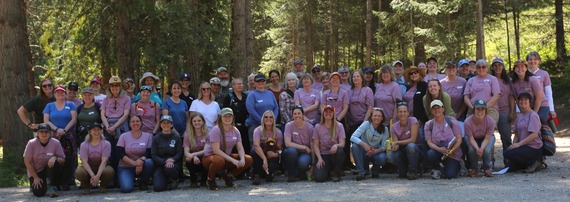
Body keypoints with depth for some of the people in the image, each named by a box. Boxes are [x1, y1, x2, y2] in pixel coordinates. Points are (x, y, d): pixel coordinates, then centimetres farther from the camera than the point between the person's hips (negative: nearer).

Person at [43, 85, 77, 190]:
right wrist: (56, 129, -10)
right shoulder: (49, 106, 15)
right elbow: (46, 121, 5)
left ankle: (67, 182, -6)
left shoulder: (70, 105, 11)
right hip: (54, 137, 1)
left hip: (68, 137, -1)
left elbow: (74, 119, 1)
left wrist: (65, 130, -11)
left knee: (69, 160, -10)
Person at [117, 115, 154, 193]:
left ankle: (143, 183, -6)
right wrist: (134, 163, -23)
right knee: (126, 188, -28)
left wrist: (141, 160, -29)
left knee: (149, 162, -33)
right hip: (125, 167, -2)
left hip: (141, 165, 2)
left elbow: (149, 152, -6)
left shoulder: (148, 136, 2)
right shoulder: (123, 136, 0)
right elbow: (120, 154, -8)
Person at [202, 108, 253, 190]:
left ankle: (228, 176, 10)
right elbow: (216, 150, -24)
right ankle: (210, 180, -10)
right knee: (219, 160, -42)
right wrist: (233, 160, -28)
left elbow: (240, 148, 0)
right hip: (210, 157, -6)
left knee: (249, 160, -10)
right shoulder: (216, 130, -17)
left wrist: (242, 159, -22)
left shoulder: (235, 130, 4)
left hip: (227, 157, 6)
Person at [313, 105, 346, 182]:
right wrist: (319, 158, -14)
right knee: (319, 177, -25)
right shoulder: (318, 127, 3)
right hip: (323, 155, 0)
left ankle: (336, 174, -10)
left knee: (339, 152, -37)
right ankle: (328, 170, 14)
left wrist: (336, 145, -31)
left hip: (334, 154, 0)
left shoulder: (339, 126, 1)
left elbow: (342, 144, -7)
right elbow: (315, 145, 1)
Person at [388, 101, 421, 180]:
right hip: (402, 152, 3)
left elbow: (413, 140, -19)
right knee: (390, 156, -28)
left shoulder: (413, 120, -12)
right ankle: (404, 170, 4)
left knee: (411, 146, -38)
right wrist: (394, 147, -33)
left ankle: (413, 171, -17)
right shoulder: (394, 127, -2)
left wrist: (397, 142, -22)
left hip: (415, 150, -3)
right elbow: (396, 144, -8)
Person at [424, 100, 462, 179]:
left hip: (453, 154, -1)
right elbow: (429, 142, -6)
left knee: (450, 175, -18)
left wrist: (452, 150, -24)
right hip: (438, 151, 1)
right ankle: (437, 169, 0)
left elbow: (459, 139, -6)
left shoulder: (451, 121, -3)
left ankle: (457, 165, 21)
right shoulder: (428, 124, 1)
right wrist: (439, 149, -26)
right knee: (430, 154, -34)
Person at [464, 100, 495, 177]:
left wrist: (481, 149, -46)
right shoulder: (468, 121, -32)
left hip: (487, 137, 0)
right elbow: (471, 139, -27)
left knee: (487, 150, -29)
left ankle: (488, 168, 2)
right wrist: (477, 149, -45)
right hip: (474, 138, 0)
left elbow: (487, 138, -28)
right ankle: (473, 169, 0)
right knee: (471, 149, -30)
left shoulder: (490, 121, -31)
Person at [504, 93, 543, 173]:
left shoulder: (533, 115, -11)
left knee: (507, 154, -25)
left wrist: (519, 144, -21)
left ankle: (533, 162, -8)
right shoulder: (519, 116, 14)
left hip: (534, 148, -8)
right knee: (508, 167, -3)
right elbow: (517, 134, 14)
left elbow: (534, 135, -19)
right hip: (523, 147, 8)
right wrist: (513, 145, -4)